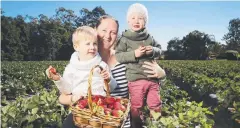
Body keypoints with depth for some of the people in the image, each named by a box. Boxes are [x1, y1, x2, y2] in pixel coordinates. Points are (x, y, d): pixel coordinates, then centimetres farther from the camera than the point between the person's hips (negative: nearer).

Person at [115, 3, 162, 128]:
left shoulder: (149, 37, 8)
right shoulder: (124, 39, -3)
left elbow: (159, 50, 16)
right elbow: (118, 56, -9)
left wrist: (153, 51, -7)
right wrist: (134, 54, -21)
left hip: (152, 77, 4)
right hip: (136, 79, -3)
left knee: (155, 105, 13)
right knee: (136, 107, 6)